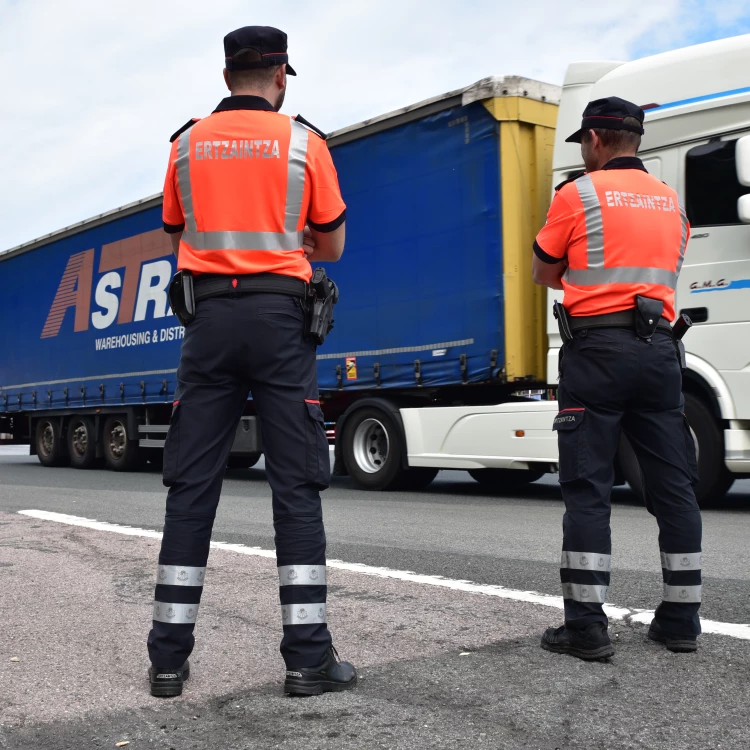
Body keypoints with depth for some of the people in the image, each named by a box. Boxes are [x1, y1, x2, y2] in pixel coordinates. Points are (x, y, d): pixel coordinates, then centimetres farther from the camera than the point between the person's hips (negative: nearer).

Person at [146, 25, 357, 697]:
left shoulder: (188, 144, 11)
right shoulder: (305, 143, 4)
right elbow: (331, 246, 10)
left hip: (209, 314, 3)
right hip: (280, 315, -2)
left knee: (192, 485, 5)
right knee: (296, 485, 0)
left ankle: (169, 654, 9)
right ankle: (308, 655, 1)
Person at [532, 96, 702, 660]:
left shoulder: (579, 194, -1)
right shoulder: (672, 201, 16)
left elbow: (544, 272, 7)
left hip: (597, 346, -5)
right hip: (659, 347, 5)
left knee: (588, 489, -3)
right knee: (674, 486, 8)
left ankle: (587, 627, -3)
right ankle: (682, 619, 15)